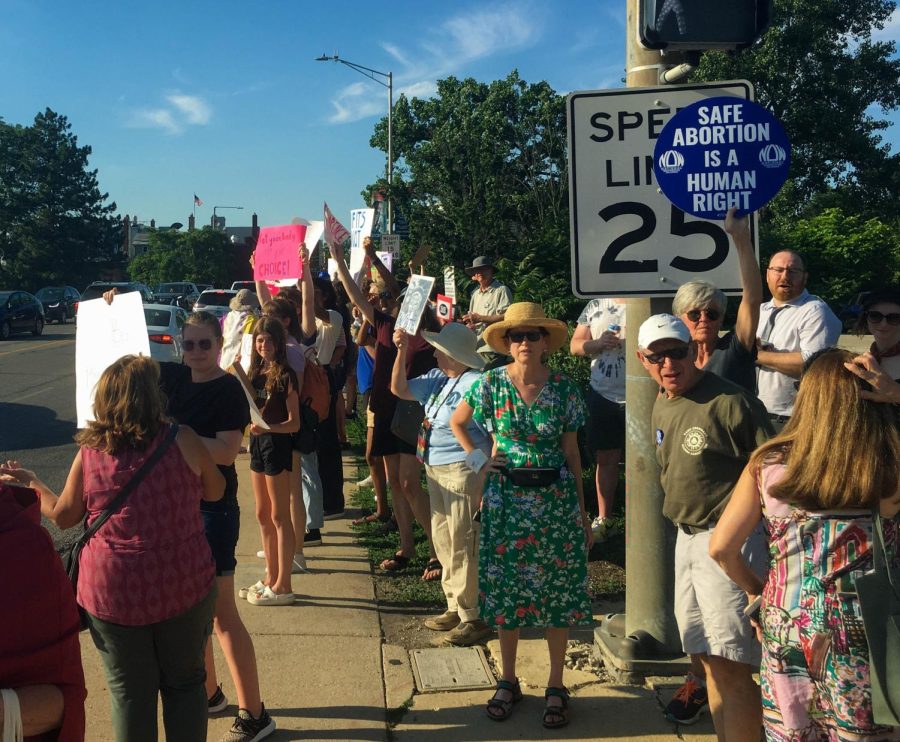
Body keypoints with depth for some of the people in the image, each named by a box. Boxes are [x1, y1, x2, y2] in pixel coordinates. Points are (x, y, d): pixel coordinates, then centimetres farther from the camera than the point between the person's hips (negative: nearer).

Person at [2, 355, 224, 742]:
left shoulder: (89, 453, -5)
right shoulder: (182, 440, -11)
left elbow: (62, 515, 8)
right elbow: (215, 490, 4)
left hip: (113, 593, 1)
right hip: (185, 587, -1)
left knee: (130, 693, 15)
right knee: (185, 683, 17)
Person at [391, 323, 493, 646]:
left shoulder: (476, 384, -17)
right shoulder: (436, 379, 9)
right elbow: (399, 389, 13)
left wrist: (490, 480, -23)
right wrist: (401, 351, 2)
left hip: (463, 471, -10)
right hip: (436, 470, 10)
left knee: (463, 545, -4)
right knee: (443, 541, 17)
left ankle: (474, 617, 7)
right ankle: (455, 608, 30)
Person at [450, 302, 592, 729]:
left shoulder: (564, 389, -4)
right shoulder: (491, 383, -4)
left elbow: (571, 452, 2)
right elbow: (456, 422, 13)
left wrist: (582, 513, 4)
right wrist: (477, 458, -1)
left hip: (556, 498, 0)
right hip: (506, 498, 1)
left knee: (558, 592, 5)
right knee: (506, 591, 8)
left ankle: (555, 686, 19)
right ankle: (508, 681, 25)